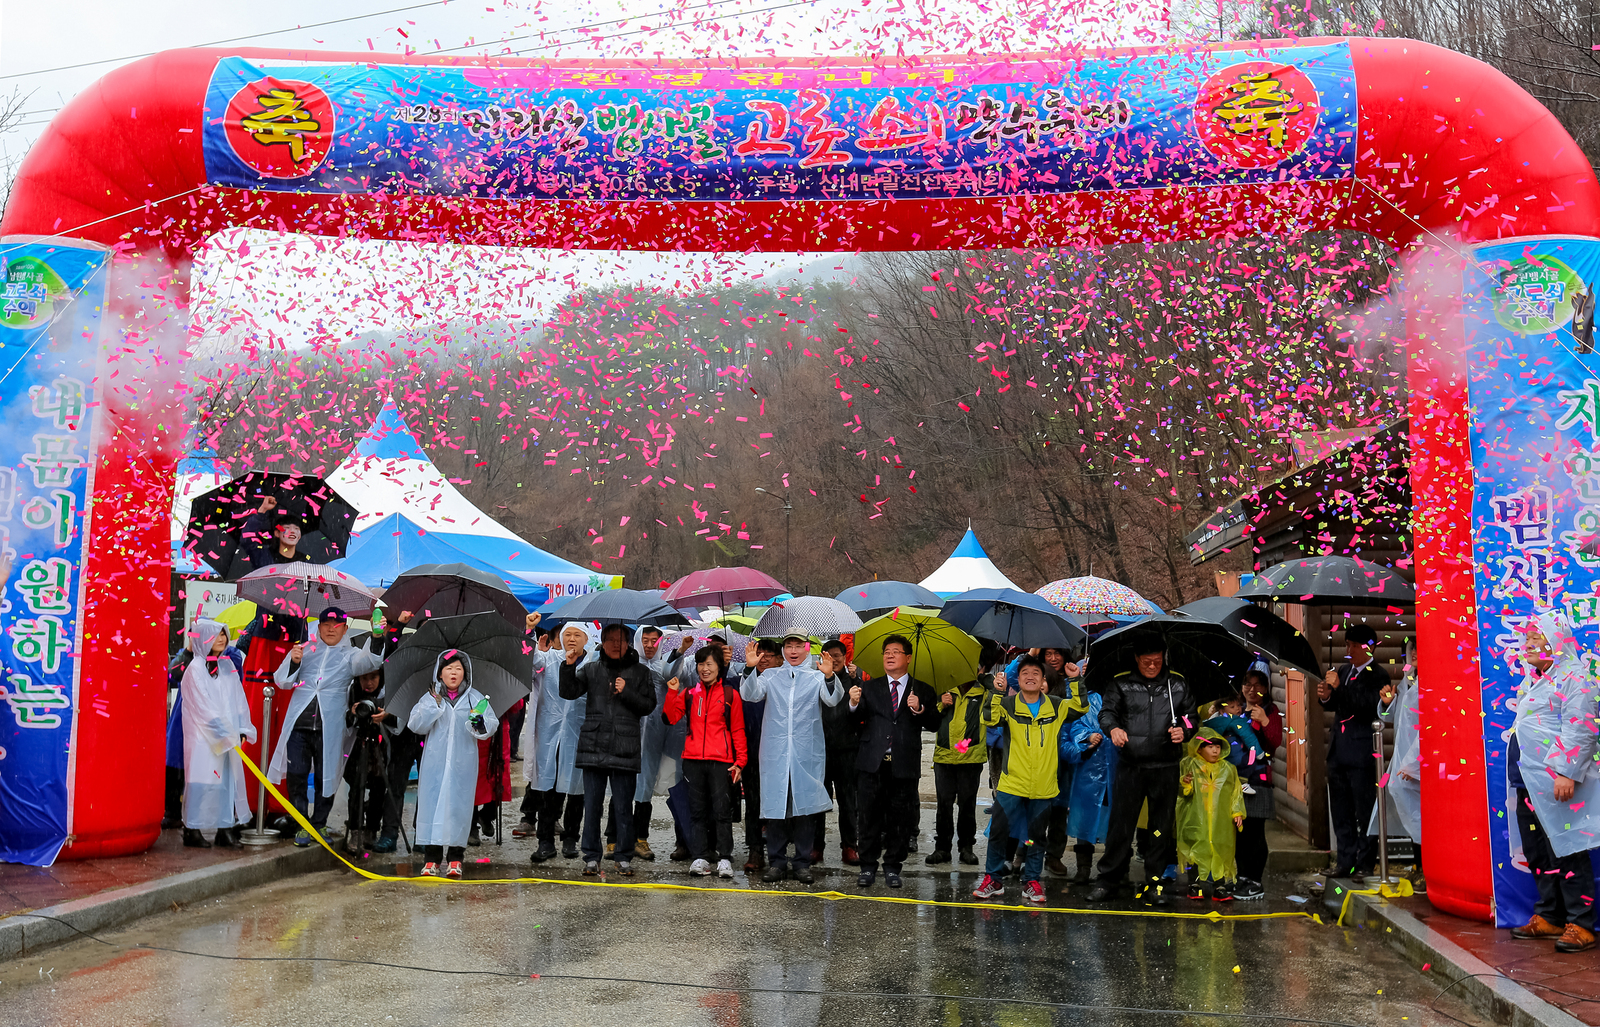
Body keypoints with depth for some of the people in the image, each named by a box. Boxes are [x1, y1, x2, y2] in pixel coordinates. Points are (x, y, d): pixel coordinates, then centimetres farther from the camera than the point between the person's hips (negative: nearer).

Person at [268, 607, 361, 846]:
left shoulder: (350, 656, 10)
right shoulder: (304, 650, 13)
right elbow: (282, 682, 11)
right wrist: (293, 662, -7)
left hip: (330, 727, -1)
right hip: (299, 723, 1)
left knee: (326, 777, 3)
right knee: (296, 775, 0)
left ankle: (319, 824, 17)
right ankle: (301, 825, 11)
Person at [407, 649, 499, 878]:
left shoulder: (475, 698, 5)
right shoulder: (430, 698, 6)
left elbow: (493, 723, -1)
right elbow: (415, 725, -4)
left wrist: (481, 724, -23)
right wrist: (433, 704, -13)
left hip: (463, 763, 0)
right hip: (435, 762, 1)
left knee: (459, 804, 0)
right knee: (432, 801, 0)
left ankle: (455, 858, 9)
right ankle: (431, 858, 9)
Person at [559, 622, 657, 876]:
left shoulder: (639, 671, 10)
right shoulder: (591, 669, 12)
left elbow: (649, 705, 7)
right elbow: (568, 692, 0)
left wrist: (627, 692, -7)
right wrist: (569, 665, -14)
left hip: (625, 749, -1)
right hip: (593, 746, 1)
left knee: (623, 807, 2)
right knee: (592, 805, 4)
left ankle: (624, 858, 12)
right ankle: (591, 857, 14)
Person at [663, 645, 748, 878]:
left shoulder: (730, 694, 6)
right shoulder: (688, 693, 13)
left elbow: (738, 730, 5)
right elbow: (670, 718, 5)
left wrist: (740, 761, -2)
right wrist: (672, 692, -7)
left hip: (721, 762, -3)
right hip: (693, 760, 3)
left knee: (722, 810, -3)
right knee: (697, 810, 6)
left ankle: (725, 859, 3)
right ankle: (700, 857, 11)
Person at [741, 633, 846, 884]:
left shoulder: (816, 677, 8)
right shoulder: (770, 676, 12)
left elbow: (832, 699, -9)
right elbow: (749, 695, -3)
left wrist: (829, 677, -29)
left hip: (806, 753, -1)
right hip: (775, 753, 1)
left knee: (804, 806, 2)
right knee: (775, 805, 2)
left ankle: (802, 863, 12)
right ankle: (776, 861, 13)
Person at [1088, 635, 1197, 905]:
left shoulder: (1177, 684, 10)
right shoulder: (1121, 683, 5)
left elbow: (1191, 717, 13)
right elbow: (1107, 711, -4)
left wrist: (1184, 731, -10)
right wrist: (1113, 728, -26)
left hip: (1165, 767, 2)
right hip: (1130, 764, -2)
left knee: (1162, 825, 8)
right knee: (1120, 822, -1)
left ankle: (1155, 881, 19)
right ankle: (1110, 877, 11)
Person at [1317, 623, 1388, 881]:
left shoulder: (1378, 676, -10)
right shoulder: (1343, 671, 13)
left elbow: (1368, 708, -23)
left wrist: (1339, 687, -24)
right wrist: (1326, 697, -1)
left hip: (1361, 755, -8)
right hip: (1338, 751, 8)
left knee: (1365, 811, -1)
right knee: (1340, 811, 14)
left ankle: (1365, 864, 8)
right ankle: (1345, 860, 23)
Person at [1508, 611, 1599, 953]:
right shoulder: (1531, 682, 19)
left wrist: (1566, 773, -23)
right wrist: (1518, 776, 24)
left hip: (1557, 784, -9)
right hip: (1529, 784, 9)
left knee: (1567, 853, -5)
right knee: (1537, 854, 13)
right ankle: (1549, 917, 22)